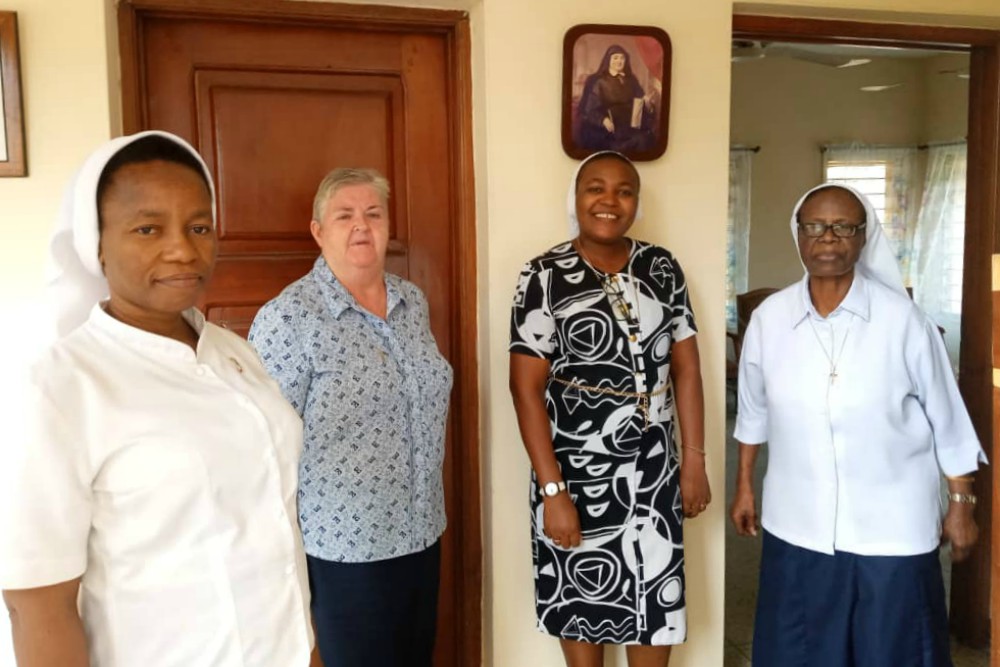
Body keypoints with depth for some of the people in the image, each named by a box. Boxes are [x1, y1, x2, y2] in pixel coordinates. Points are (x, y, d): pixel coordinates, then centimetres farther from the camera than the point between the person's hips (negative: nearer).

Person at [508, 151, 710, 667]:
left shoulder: (662, 268, 2)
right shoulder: (544, 276, -11)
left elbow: (686, 367, 5)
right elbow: (526, 388, -13)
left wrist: (695, 459, 2)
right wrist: (552, 489, -16)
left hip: (654, 473, 3)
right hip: (576, 473, -3)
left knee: (656, 600, 13)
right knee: (581, 600, 15)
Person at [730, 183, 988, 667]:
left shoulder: (902, 318, -12)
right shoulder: (768, 318, -5)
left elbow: (946, 418, -3)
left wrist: (961, 503, 2)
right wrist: (744, 486, 14)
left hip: (892, 528, -2)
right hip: (797, 525, 2)